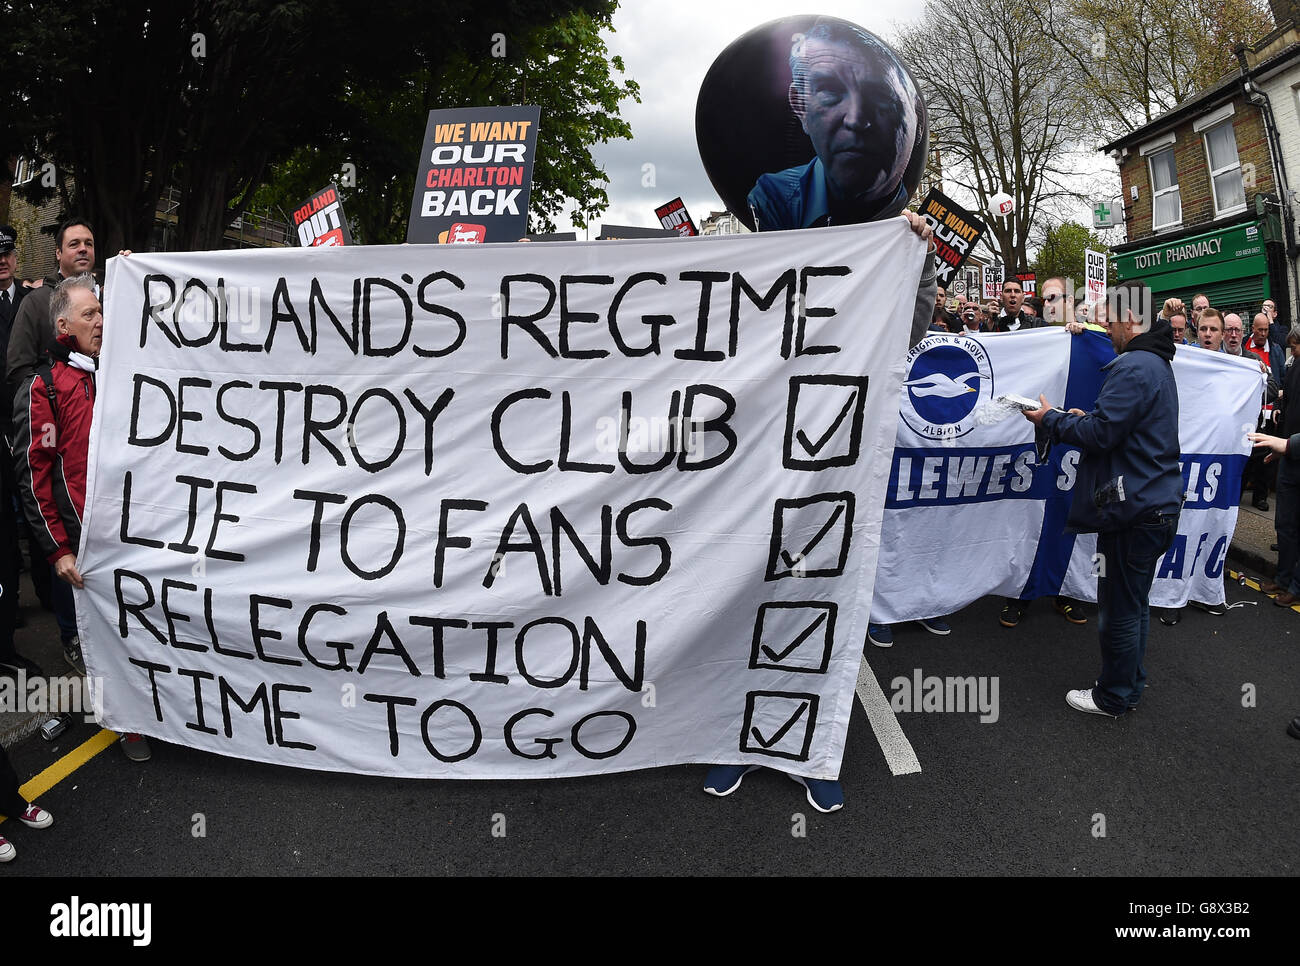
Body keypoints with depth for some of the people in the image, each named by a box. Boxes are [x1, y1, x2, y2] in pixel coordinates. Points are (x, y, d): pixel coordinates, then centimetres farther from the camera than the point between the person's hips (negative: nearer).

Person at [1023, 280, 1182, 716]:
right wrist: (1085, 417, 12)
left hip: (1134, 509, -11)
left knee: (1119, 609, 2)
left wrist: (1052, 420, -7)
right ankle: (1130, 685, 32)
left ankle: (1113, 697, 14)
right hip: (1157, 503, 11)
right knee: (1134, 603, 20)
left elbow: (1101, 434, -21)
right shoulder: (1157, 363, 16)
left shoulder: (1133, 367, -19)